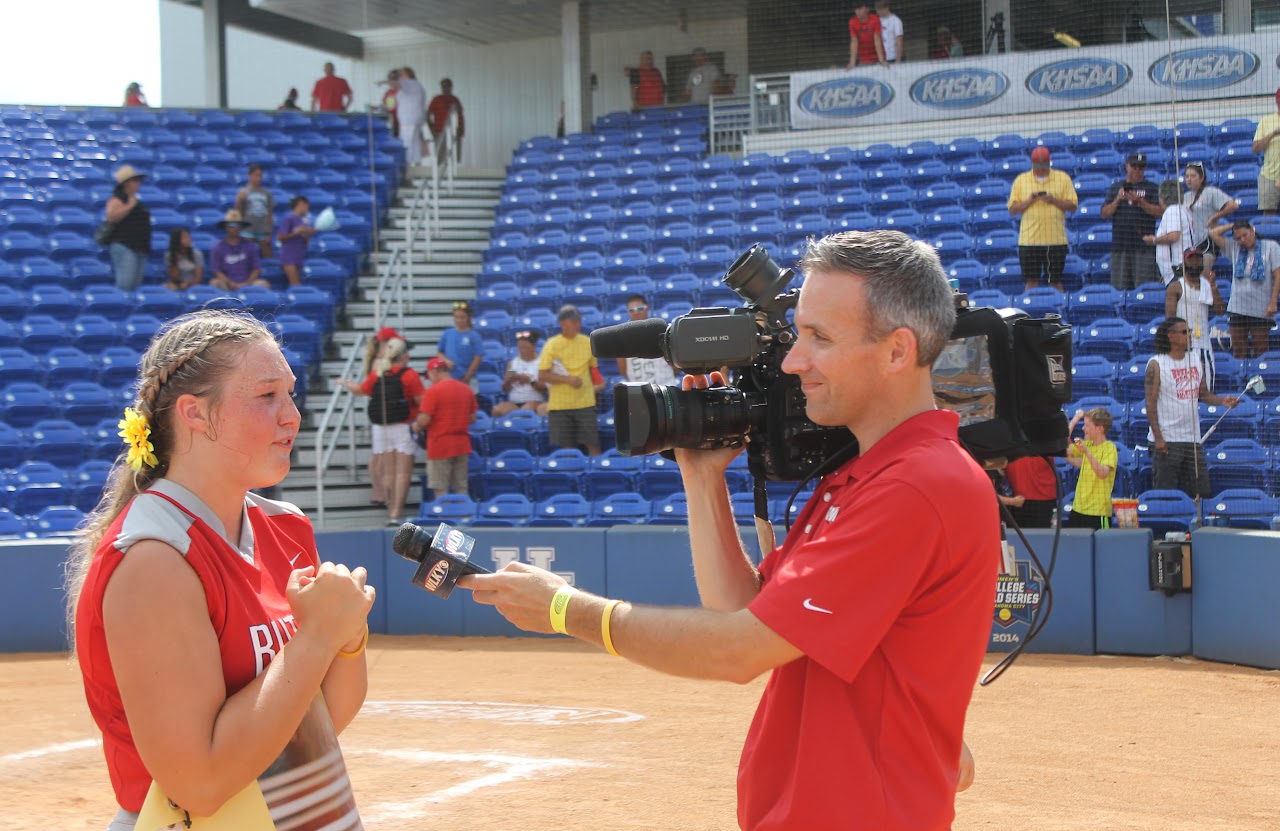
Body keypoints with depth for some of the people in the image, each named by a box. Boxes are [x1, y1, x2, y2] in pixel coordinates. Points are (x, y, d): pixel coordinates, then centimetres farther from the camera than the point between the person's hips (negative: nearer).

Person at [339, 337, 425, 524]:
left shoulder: (377, 374, 5)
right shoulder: (410, 376, -9)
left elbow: (359, 390, 21)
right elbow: (422, 402, -13)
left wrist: (345, 383, 41)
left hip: (381, 427, 5)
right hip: (403, 427, -5)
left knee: (388, 471, 10)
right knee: (402, 472, -4)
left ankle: (391, 508, 13)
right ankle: (396, 513, -10)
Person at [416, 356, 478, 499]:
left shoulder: (433, 391, -12)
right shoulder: (466, 389, 7)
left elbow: (423, 421, -15)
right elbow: (472, 418, 14)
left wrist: (417, 425, 5)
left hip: (440, 446, -6)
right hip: (462, 445, 6)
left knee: (441, 490, -1)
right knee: (461, 489, 9)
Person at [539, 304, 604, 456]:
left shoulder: (588, 343, 5)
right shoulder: (552, 345, -4)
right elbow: (542, 375, -8)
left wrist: (597, 385, 6)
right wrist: (568, 379, -16)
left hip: (585, 403, 2)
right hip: (559, 404, -2)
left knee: (593, 444, -3)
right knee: (566, 446, 2)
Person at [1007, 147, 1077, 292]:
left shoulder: (1063, 178, 6)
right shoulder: (1021, 180, 8)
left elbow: (1072, 206, 3)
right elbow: (1012, 209, 6)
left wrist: (1053, 200, -11)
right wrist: (1028, 201, -10)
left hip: (1056, 240, 0)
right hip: (1029, 241, 1)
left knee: (1055, 281, 3)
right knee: (1031, 281, 1)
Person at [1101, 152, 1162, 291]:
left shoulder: (1152, 188, 8)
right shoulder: (1115, 188, 17)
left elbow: (1160, 212, -3)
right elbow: (1105, 214, 10)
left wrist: (1139, 201, -12)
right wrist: (1117, 200, -6)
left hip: (1144, 246, -3)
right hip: (1119, 246, 3)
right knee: (1119, 288, 1)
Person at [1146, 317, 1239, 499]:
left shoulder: (1195, 361, 11)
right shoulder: (1156, 364, -7)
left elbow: (1204, 394, 18)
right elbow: (1150, 403, -10)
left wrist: (1222, 400, -3)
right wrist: (1158, 438, -16)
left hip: (1193, 439, 6)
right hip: (1166, 441, -6)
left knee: (1200, 491, 5)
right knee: (1165, 494, -4)